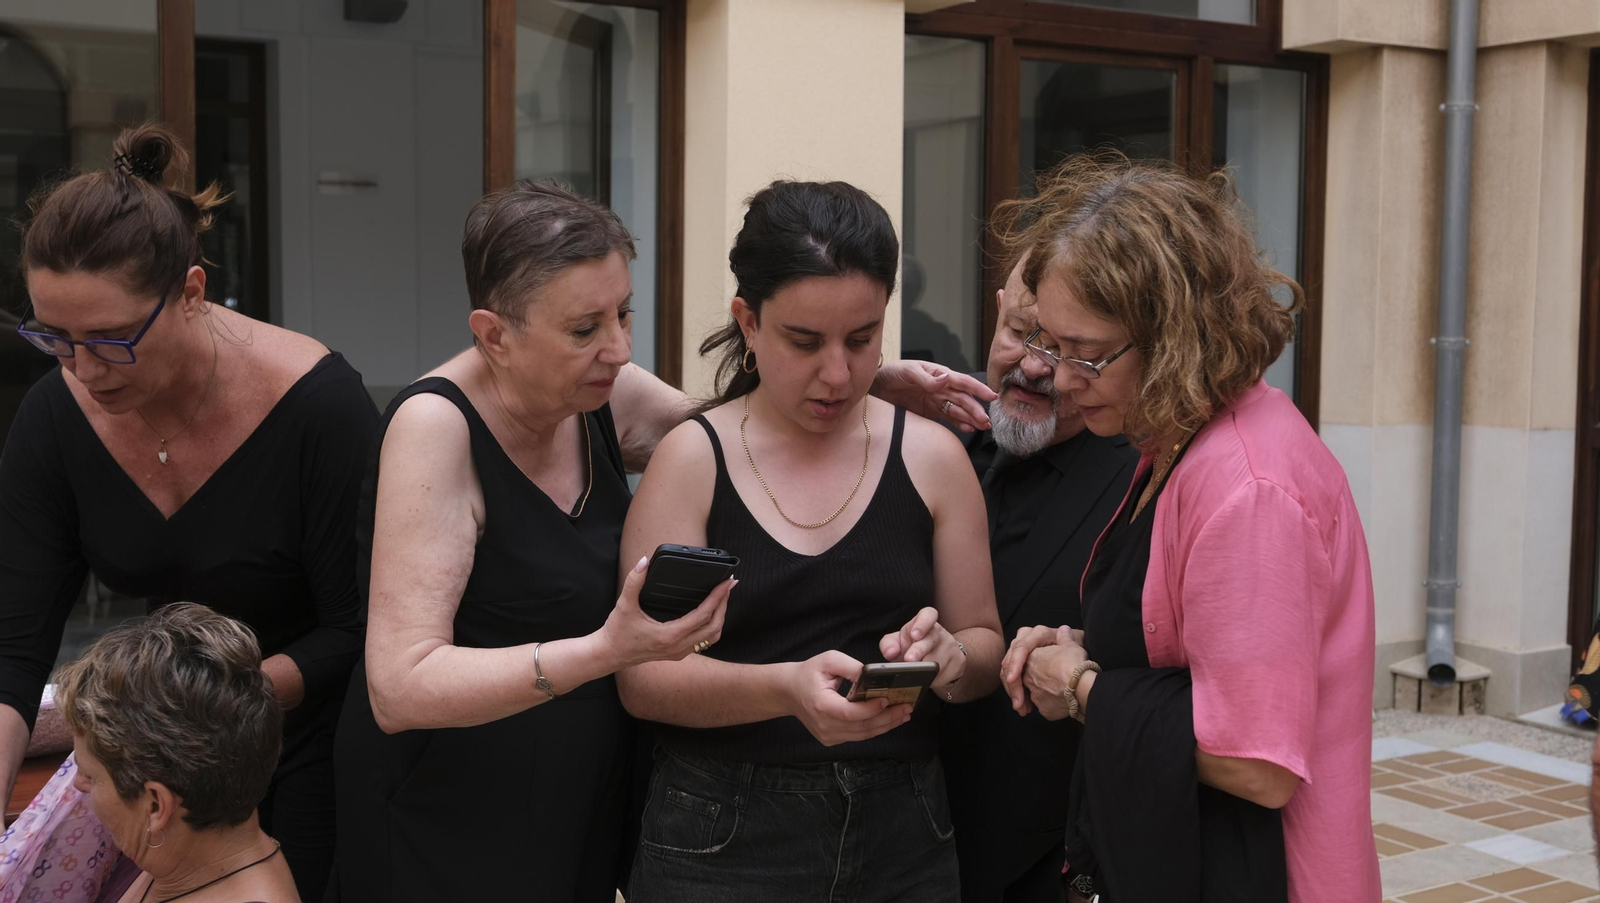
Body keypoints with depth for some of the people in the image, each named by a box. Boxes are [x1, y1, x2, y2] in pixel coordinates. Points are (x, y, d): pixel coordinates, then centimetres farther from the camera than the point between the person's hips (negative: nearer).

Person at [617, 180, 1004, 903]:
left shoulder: (931, 457, 2)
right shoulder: (692, 459, -4)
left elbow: (986, 646, 6)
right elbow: (643, 676, -10)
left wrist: (948, 659, -17)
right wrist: (786, 688, -27)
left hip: (905, 841, 2)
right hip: (722, 842, -2)